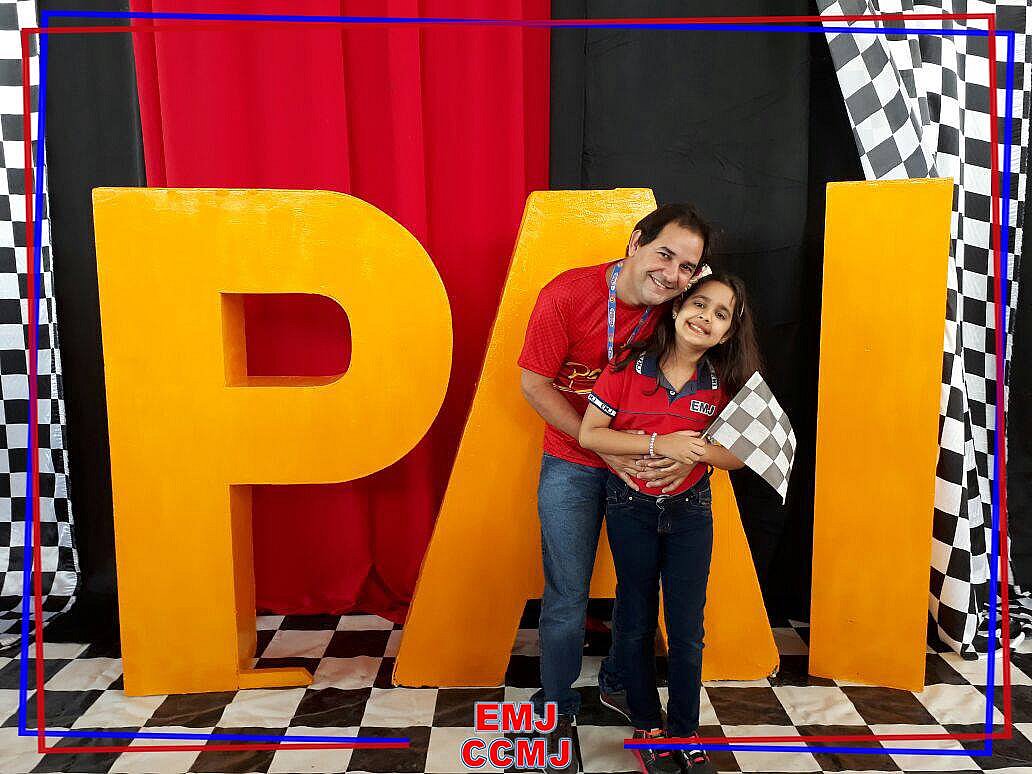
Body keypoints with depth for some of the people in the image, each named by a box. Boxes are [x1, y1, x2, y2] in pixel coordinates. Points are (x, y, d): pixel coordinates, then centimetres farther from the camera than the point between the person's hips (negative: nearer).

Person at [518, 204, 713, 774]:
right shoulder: (567, 295, -22)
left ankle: (618, 683, 43)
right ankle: (555, 708, 28)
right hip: (574, 465, -3)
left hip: (648, 465, 4)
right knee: (568, 596, 3)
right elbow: (534, 384, -16)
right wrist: (603, 447, -21)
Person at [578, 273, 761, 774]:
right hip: (631, 507, -1)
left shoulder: (723, 383, -4)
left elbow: (736, 456, -3)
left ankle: (684, 732, 27)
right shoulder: (628, 366, -11)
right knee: (636, 621, 12)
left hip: (690, 511, 2)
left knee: (688, 628, 7)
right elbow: (589, 433, -15)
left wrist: (694, 447, -23)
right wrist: (658, 444, -23)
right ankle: (647, 726, 31)